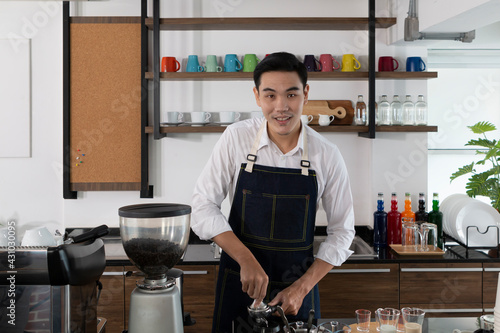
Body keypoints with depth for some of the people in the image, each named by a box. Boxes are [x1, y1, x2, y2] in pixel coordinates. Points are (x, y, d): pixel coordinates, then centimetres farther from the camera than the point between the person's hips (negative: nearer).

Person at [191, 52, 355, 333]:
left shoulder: (327, 155, -8)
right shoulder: (236, 138, -9)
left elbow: (342, 231, -1)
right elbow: (204, 207, -10)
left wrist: (302, 287, -9)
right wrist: (246, 259, -21)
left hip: (299, 284, 0)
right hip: (239, 281, 0)